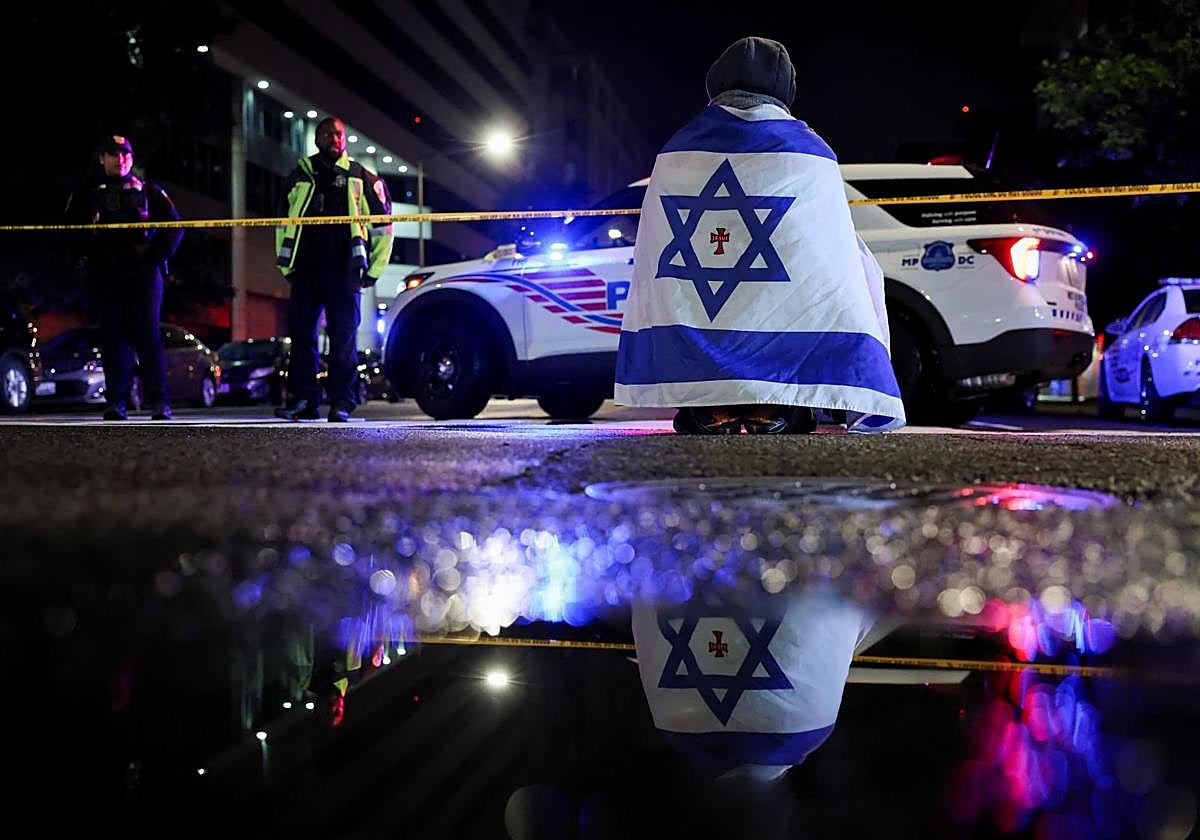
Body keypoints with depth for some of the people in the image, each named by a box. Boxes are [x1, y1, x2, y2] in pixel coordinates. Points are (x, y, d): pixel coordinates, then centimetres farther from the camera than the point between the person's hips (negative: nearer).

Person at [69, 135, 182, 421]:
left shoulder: (148, 191, 12)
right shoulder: (89, 194, 14)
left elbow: (174, 225, 9)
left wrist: (156, 254, -3)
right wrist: (89, 257, 1)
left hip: (143, 271, -2)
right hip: (105, 275, 2)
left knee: (147, 334, -8)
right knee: (112, 336, 0)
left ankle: (159, 403, -8)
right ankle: (116, 402, 3)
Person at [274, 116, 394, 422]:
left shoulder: (361, 178, 9)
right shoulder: (300, 176, 17)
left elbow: (383, 225, 10)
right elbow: (283, 224, 23)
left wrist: (373, 271, 4)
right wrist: (286, 266, 14)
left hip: (343, 270, -3)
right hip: (305, 268, 3)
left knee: (343, 336, -6)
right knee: (300, 333, 0)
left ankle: (342, 403, -4)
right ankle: (303, 400, 5)